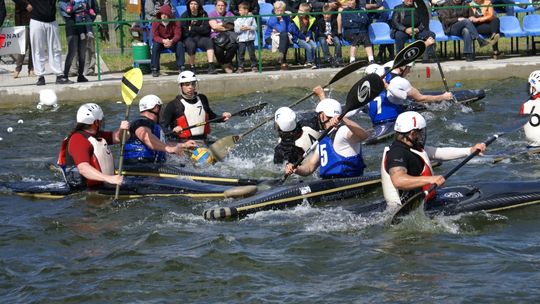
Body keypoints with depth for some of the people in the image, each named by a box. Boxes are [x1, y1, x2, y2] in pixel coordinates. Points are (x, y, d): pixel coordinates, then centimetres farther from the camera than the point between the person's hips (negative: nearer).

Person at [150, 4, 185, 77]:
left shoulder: (175, 22, -12)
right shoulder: (156, 22, -14)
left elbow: (177, 35, -19)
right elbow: (155, 36, -19)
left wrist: (171, 41, -41)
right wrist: (163, 41, -40)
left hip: (172, 41, 1)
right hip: (160, 41, -1)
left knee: (180, 44, -29)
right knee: (155, 45, -33)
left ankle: (181, 67, -21)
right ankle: (154, 69, -28)